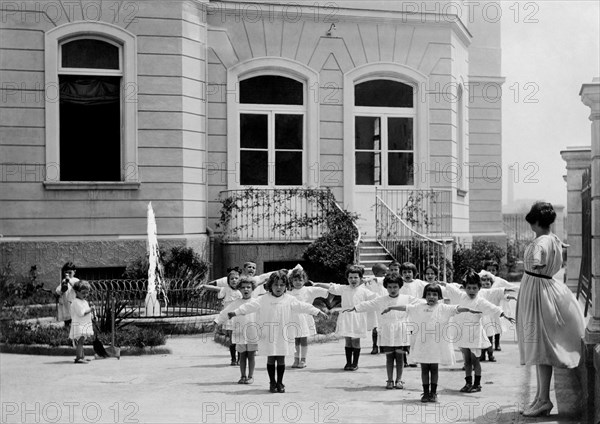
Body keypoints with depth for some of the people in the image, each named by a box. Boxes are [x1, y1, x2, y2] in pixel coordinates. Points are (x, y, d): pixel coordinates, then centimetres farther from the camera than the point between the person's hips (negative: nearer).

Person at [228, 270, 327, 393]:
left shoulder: (289, 300, 3)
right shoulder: (263, 300, -1)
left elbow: (302, 306, 3)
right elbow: (250, 306, -3)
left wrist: (318, 311, 0)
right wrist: (236, 312, -7)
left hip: (283, 335, 1)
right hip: (269, 335, -1)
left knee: (281, 359, 5)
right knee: (270, 359, 5)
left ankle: (280, 383, 16)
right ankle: (272, 382, 16)